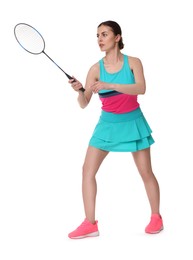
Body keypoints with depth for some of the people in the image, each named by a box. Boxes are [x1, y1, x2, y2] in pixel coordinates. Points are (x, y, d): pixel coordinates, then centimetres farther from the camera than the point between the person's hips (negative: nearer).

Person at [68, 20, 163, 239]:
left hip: (132, 122, -2)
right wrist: (79, 91, -30)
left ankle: (156, 217, 24)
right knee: (88, 170, -7)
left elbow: (141, 89, -25)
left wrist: (108, 85, -35)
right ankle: (90, 224, 0)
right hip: (107, 123, 2)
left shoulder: (133, 62, -7)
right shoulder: (96, 69, -4)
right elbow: (84, 104, -7)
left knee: (146, 172, 4)